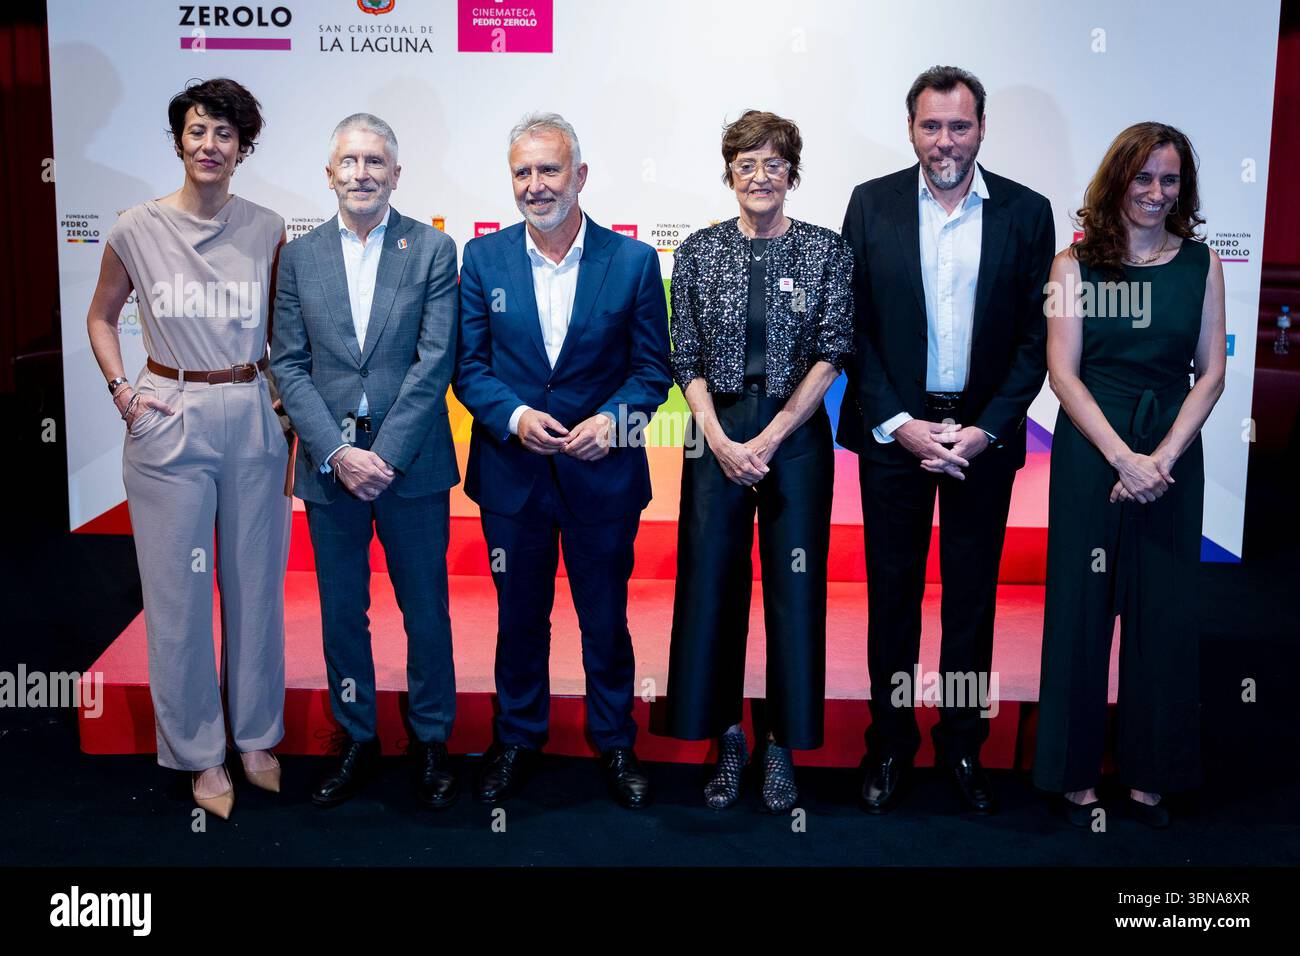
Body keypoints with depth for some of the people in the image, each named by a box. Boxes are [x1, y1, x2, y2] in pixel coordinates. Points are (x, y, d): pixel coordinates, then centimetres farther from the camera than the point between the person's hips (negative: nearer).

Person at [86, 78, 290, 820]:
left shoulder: (267, 230, 1)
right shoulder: (138, 229, -2)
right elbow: (102, 317, 12)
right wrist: (121, 390, -1)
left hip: (253, 419, 1)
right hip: (170, 423, -1)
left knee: (256, 583, 10)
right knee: (179, 591, 6)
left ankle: (256, 736, 28)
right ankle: (199, 751, 22)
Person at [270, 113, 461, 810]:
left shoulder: (433, 250, -1)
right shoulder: (299, 256, 6)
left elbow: (434, 361, -8)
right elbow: (289, 365, 2)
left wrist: (385, 454, -14)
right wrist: (337, 453, -10)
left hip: (412, 466, -2)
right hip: (329, 466, 2)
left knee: (426, 611, 8)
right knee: (341, 614, 12)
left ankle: (429, 741, 25)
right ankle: (356, 739, 29)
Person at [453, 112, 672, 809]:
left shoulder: (633, 260, -3)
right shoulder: (483, 258, 1)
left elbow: (652, 367, 0)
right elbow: (468, 366, 1)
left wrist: (613, 418, -17)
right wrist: (514, 416, -16)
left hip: (603, 472, -1)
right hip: (512, 473, 1)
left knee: (606, 620, 12)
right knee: (519, 616, 15)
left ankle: (615, 744, 32)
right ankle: (517, 738, 35)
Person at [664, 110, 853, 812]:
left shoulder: (827, 251, 2)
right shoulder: (698, 252, 5)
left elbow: (831, 355, -3)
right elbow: (686, 360, 3)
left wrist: (770, 437, -11)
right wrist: (720, 440, -10)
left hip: (796, 434, -1)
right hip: (716, 436, 1)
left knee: (795, 589, 3)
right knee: (711, 583, 3)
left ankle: (784, 746, 18)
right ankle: (726, 738, 19)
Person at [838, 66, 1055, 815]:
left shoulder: (1026, 212, 1)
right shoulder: (872, 204, 0)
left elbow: (1035, 337, 0)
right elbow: (854, 327, -1)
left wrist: (986, 429, -9)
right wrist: (897, 423, -10)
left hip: (984, 434, 0)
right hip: (893, 429, 0)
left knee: (973, 595, 9)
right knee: (893, 591, 9)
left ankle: (963, 744, 24)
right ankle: (891, 743, 23)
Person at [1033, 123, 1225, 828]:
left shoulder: (1201, 264, 5)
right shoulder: (1075, 265, 0)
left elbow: (1211, 372, 2)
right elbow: (1062, 373, -5)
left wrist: (1163, 456, -11)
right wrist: (1123, 457, -14)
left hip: (1173, 454, 2)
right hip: (1089, 447, -2)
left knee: (1164, 614, 6)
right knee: (1081, 607, 2)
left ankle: (1150, 773, 21)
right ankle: (1076, 772, 16)